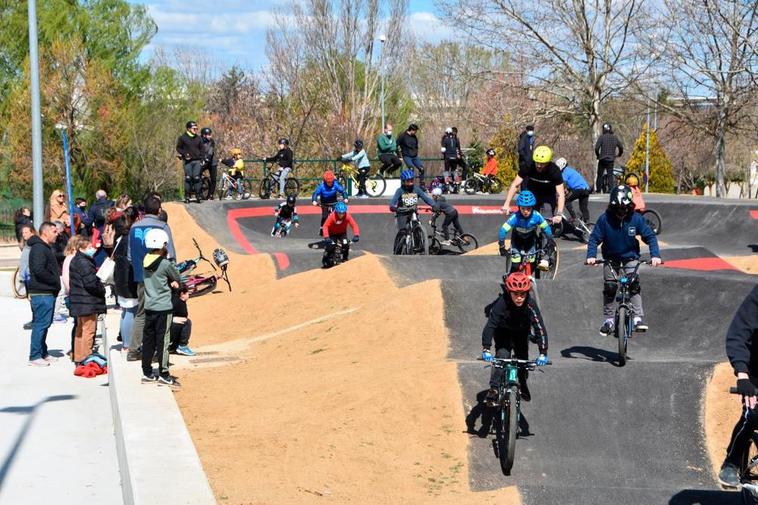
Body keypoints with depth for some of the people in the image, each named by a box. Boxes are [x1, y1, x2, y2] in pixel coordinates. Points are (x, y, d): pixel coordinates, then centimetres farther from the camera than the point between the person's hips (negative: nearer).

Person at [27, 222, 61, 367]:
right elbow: (39, 270, -24)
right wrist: (55, 280, -15)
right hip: (42, 293, -11)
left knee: (44, 323, 15)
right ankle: (35, 356, -7)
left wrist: (56, 277, 10)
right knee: (41, 324, -9)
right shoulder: (39, 248, -14)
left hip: (49, 292, 11)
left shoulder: (46, 248, 21)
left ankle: (43, 353, 23)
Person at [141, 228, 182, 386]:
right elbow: (178, 279, -3)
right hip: (163, 308, -6)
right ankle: (163, 375, 1)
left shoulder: (146, 261, 4)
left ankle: (147, 373, 16)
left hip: (149, 307, 6)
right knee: (163, 341, -2)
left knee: (148, 341, 11)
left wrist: (170, 281, 0)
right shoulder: (165, 264, -17)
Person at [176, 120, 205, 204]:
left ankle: (198, 195, 1)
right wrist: (184, 154, -8)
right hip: (188, 161, -2)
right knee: (188, 178, -3)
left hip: (197, 161, 2)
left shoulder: (198, 138, 10)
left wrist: (202, 159, 8)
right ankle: (187, 196, 3)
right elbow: (178, 148, 7)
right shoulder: (183, 138, 2)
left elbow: (201, 149, 17)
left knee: (197, 178, -5)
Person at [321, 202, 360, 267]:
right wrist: (327, 237, -45)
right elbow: (326, 226, -33)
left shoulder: (347, 216, -25)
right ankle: (325, 260, 1)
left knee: (345, 245, -22)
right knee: (331, 246, -23)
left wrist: (356, 235, -41)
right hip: (332, 233, -2)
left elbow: (354, 225, -25)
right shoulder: (332, 216, -31)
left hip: (342, 233, 2)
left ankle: (345, 259, 5)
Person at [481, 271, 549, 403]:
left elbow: (540, 328, -35)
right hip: (503, 331, -2)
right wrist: (486, 349, -50)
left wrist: (543, 353, -41)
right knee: (502, 355, -22)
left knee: (522, 358, -3)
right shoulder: (501, 303, -37)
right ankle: (494, 389, -16)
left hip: (521, 332, 2)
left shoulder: (530, 305, -34)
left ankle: (523, 385, 26)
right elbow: (490, 325, -41)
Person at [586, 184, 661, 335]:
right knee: (609, 287, -5)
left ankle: (638, 318, -18)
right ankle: (608, 320, 8)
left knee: (634, 284, -17)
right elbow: (594, 238, -14)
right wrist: (591, 255, -29)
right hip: (611, 257, 0)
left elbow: (650, 236, -11)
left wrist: (655, 255, -24)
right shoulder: (605, 219, -19)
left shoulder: (636, 218, -17)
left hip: (630, 257, 0)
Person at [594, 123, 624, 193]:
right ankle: (610, 189, -6)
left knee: (600, 175, 8)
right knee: (610, 175, 4)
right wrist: (618, 155, 30)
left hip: (602, 159, -2)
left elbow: (596, 148, -13)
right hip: (611, 159, 2)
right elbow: (621, 147, 12)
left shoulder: (602, 137, -6)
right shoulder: (615, 138, 5)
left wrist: (598, 155, 5)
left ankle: (598, 190, 10)